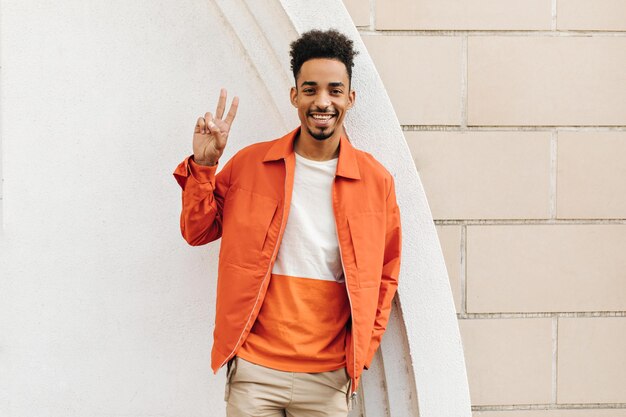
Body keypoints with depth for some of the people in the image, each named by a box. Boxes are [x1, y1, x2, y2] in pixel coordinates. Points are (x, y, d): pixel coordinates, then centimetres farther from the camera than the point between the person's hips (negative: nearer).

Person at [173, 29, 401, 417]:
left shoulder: (376, 180, 2)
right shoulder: (249, 163, 2)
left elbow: (385, 274, 11)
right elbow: (197, 232, 9)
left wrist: (364, 349, 5)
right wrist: (203, 165, -3)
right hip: (254, 370, 0)